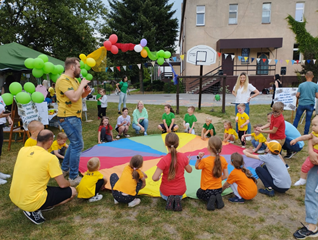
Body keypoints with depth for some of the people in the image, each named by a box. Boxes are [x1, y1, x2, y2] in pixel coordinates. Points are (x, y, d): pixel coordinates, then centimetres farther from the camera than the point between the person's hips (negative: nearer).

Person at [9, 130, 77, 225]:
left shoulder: (23, 150, 0)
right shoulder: (51, 158, -18)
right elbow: (62, 184, -12)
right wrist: (68, 183, 11)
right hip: (32, 203, -7)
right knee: (72, 191, 4)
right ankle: (35, 211, -1)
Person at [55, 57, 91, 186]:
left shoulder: (73, 80, 14)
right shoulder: (63, 80, -16)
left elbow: (78, 97, 21)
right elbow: (74, 97, -28)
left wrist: (86, 92, 1)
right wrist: (82, 84, -16)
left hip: (74, 117, 11)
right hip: (68, 117, -11)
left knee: (74, 143, 21)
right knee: (77, 145, -9)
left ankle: (65, 169, 36)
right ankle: (73, 178, -1)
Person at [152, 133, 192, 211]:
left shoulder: (164, 160, -29)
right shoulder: (183, 156, -18)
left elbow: (155, 178, -29)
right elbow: (189, 170, -2)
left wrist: (158, 177, -6)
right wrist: (187, 162, 17)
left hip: (167, 191, -1)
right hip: (181, 190, 2)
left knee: (163, 195, 38)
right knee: (179, 195, 40)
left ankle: (168, 198, 1)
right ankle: (178, 198, 3)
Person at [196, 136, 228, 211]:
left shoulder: (205, 161, -25)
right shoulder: (223, 160, -12)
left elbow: (196, 167, -4)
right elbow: (225, 176, -4)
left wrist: (199, 158, -18)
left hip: (206, 190, -4)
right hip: (219, 189, 4)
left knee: (199, 193, 31)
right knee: (216, 194, 40)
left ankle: (210, 199, 0)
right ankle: (217, 198, 4)